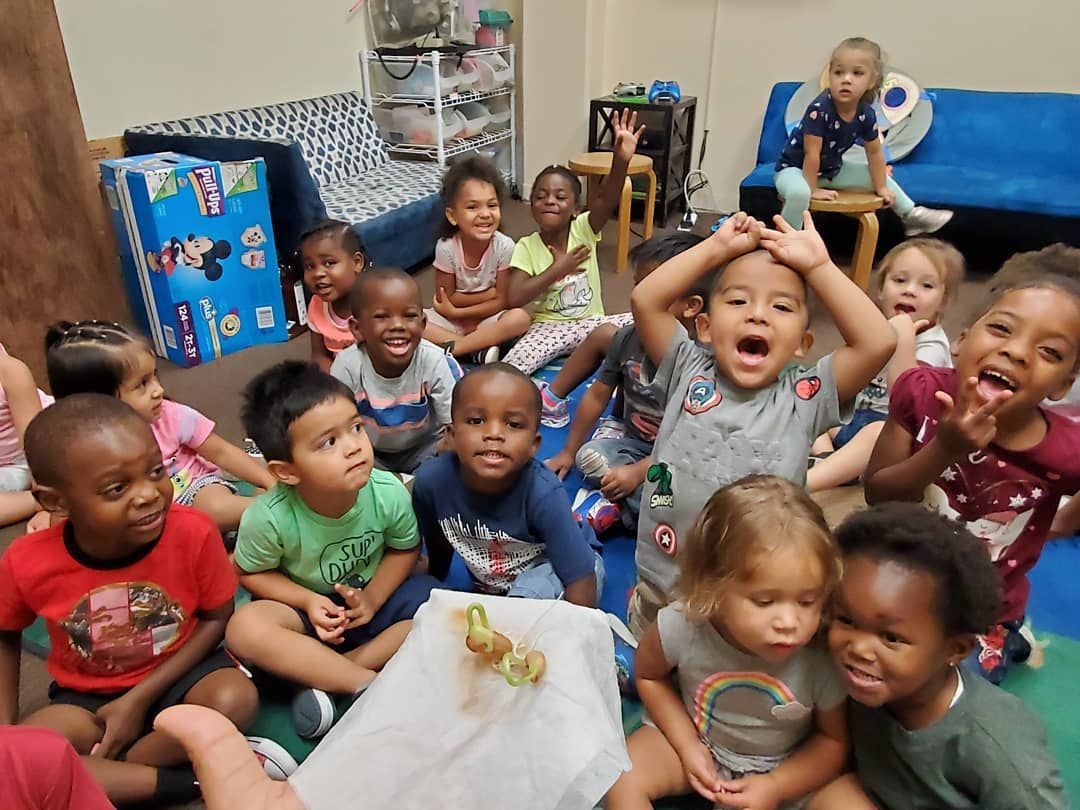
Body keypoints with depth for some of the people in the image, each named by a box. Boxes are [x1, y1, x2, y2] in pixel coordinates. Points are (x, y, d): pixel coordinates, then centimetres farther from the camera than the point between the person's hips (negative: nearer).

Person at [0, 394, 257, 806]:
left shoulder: (194, 532, -25)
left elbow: (216, 618, -12)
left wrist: (140, 698, -16)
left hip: (176, 673, -1)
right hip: (86, 695, 2)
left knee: (235, 699, -31)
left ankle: (94, 775, -12)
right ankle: (190, 779, -19)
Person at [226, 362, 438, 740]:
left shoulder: (389, 493, -23)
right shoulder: (269, 517, -26)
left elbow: (405, 549, -4)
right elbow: (251, 572, -7)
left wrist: (373, 598, -18)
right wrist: (308, 601, -22)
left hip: (373, 594, 2)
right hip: (306, 603, -2)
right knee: (245, 628, -31)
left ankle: (323, 673, -18)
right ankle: (366, 682, -22)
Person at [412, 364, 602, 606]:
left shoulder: (543, 494, -35)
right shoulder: (431, 481, -25)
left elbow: (581, 578, -26)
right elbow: (438, 545, -2)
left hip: (552, 567, -4)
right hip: (492, 585, 5)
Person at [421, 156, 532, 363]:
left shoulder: (504, 246, -18)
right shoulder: (446, 247, -18)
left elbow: (502, 301, -13)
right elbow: (446, 298, -11)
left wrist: (456, 312, -17)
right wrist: (489, 293, -17)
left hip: (488, 319, 0)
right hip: (452, 319, 1)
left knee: (520, 318, -31)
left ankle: (450, 348, -24)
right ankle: (477, 349, -23)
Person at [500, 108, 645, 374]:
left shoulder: (583, 229, -4)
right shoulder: (526, 247, -7)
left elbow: (606, 200, -26)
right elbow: (513, 298, -19)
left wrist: (621, 161, -45)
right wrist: (557, 269, -18)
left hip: (591, 323, 4)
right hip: (547, 327, -3)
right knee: (512, 367, -31)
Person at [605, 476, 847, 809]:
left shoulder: (823, 660, -30)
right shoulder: (683, 625, -30)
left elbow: (834, 741, -9)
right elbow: (649, 675, -5)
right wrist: (687, 746, -12)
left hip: (782, 768, 0)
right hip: (695, 738, 0)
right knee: (623, 778, -16)